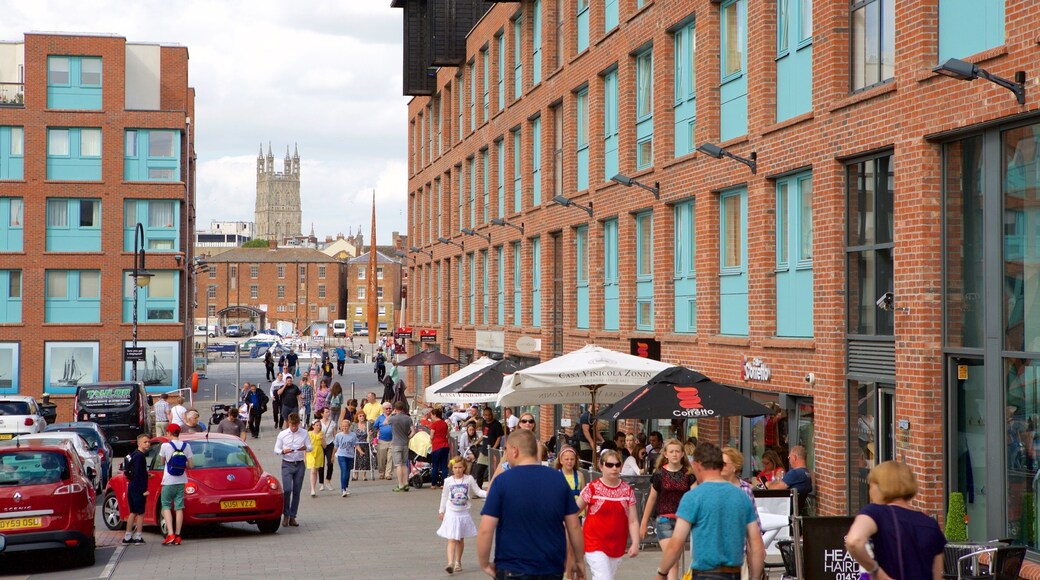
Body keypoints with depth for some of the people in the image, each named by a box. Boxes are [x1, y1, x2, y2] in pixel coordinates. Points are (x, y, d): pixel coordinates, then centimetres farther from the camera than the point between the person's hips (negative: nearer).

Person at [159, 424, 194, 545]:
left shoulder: (165, 446, -9)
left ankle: (170, 534, -9)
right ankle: (177, 536, 8)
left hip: (168, 482, -3)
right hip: (181, 481, 3)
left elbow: (162, 462, 6)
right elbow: (190, 465, 1)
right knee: (179, 508, 7)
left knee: (166, 506, 5)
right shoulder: (186, 446, 0)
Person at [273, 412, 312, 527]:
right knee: (287, 490, -14)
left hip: (299, 465, 2)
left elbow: (310, 448, 6)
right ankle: (286, 515, 0)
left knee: (297, 492, 3)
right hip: (287, 465, -2)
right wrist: (283, 451, -17)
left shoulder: (304, 434, 6)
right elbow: (276, 450, 5)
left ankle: (292, 517, 9)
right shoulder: (282, 434, 3)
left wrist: (305, 448, -18)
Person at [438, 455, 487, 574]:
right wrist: (441, 511, 14)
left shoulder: (469, 479, -4)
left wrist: (487, 493, -19)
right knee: (452, 540, -10)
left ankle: (458, 562, 26)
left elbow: (477, 491, 1)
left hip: (463, 513, 2)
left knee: (461, 539, 13)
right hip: (451, 514, -2)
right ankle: (450, 563, -19)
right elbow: (444, 496, 8)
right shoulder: (448, 481, -3)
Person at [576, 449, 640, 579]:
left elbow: (633, 521, 1)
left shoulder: (627, 490, 3)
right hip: (595, 545, -4)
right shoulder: (592, 488, -6)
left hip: (617, 545, 4)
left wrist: (635, 543, -9)